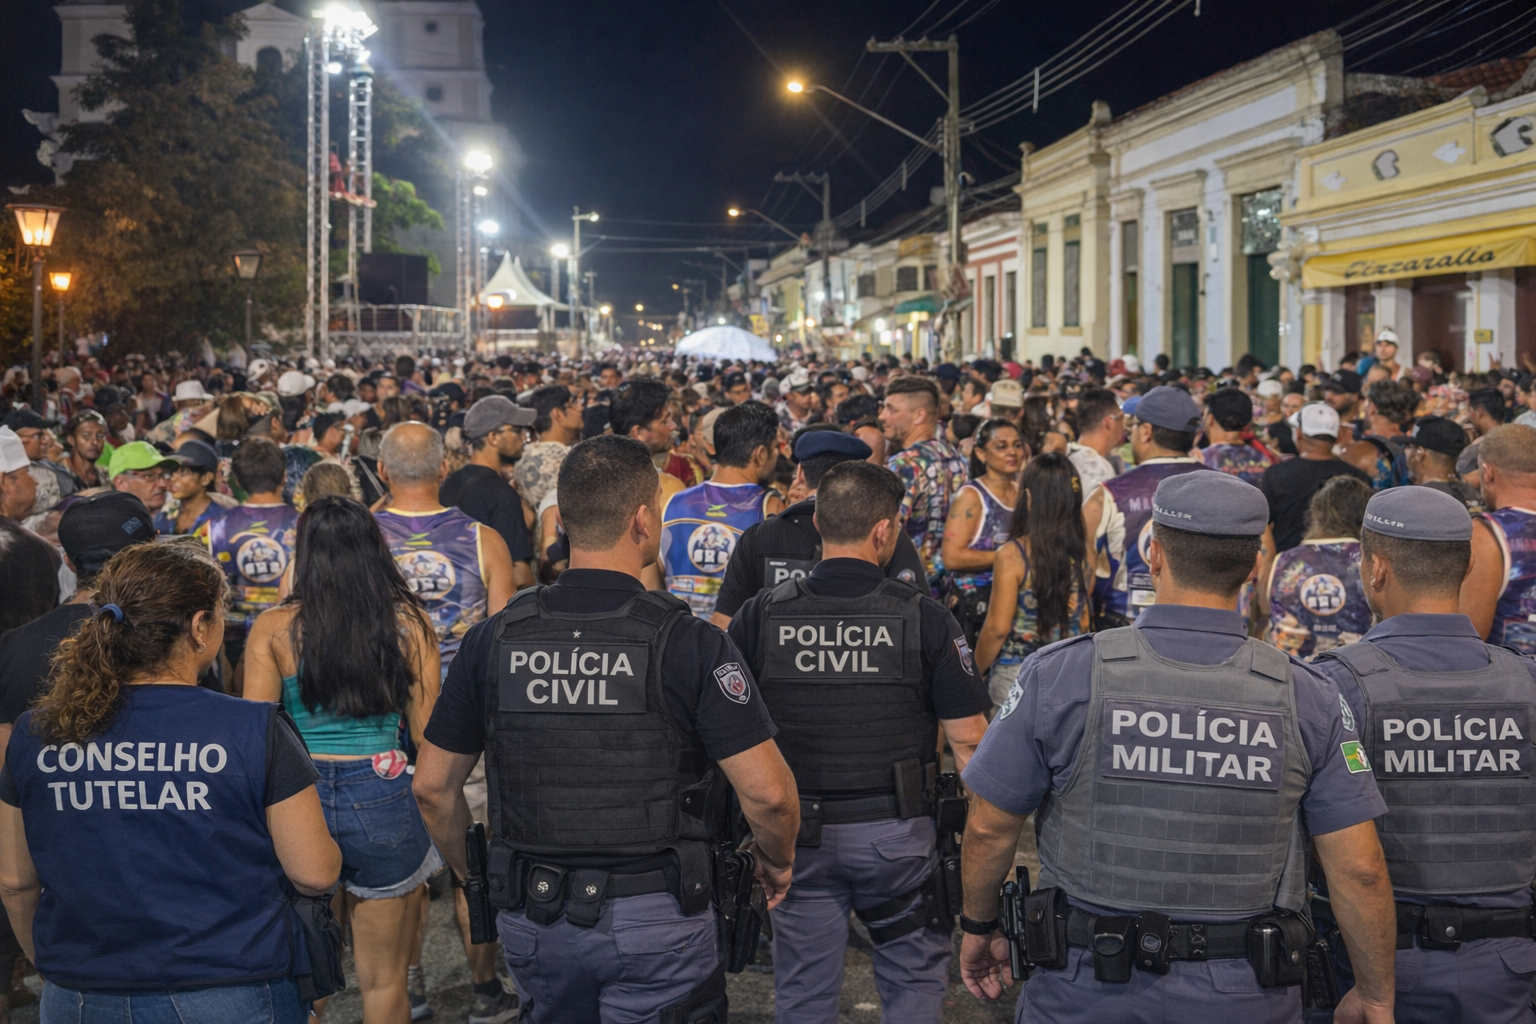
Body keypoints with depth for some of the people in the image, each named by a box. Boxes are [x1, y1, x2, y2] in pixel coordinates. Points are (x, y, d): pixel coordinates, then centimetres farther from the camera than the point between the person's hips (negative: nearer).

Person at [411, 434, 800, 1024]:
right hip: (655, 920, -4)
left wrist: (472, 874, 20)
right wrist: (778, 861, 5)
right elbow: (767, 792, -16)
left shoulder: (494, 640, -3)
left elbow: (433, 786, 4)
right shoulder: (690, 643, -14)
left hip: (532, 917, 4)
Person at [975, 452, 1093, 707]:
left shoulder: (1012, 555, -14)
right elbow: (1084, 622, 10)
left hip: (1017, 675, -4)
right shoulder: (1083, 551, 0)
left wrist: (975, 673, 1)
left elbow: (997, 628, -12)